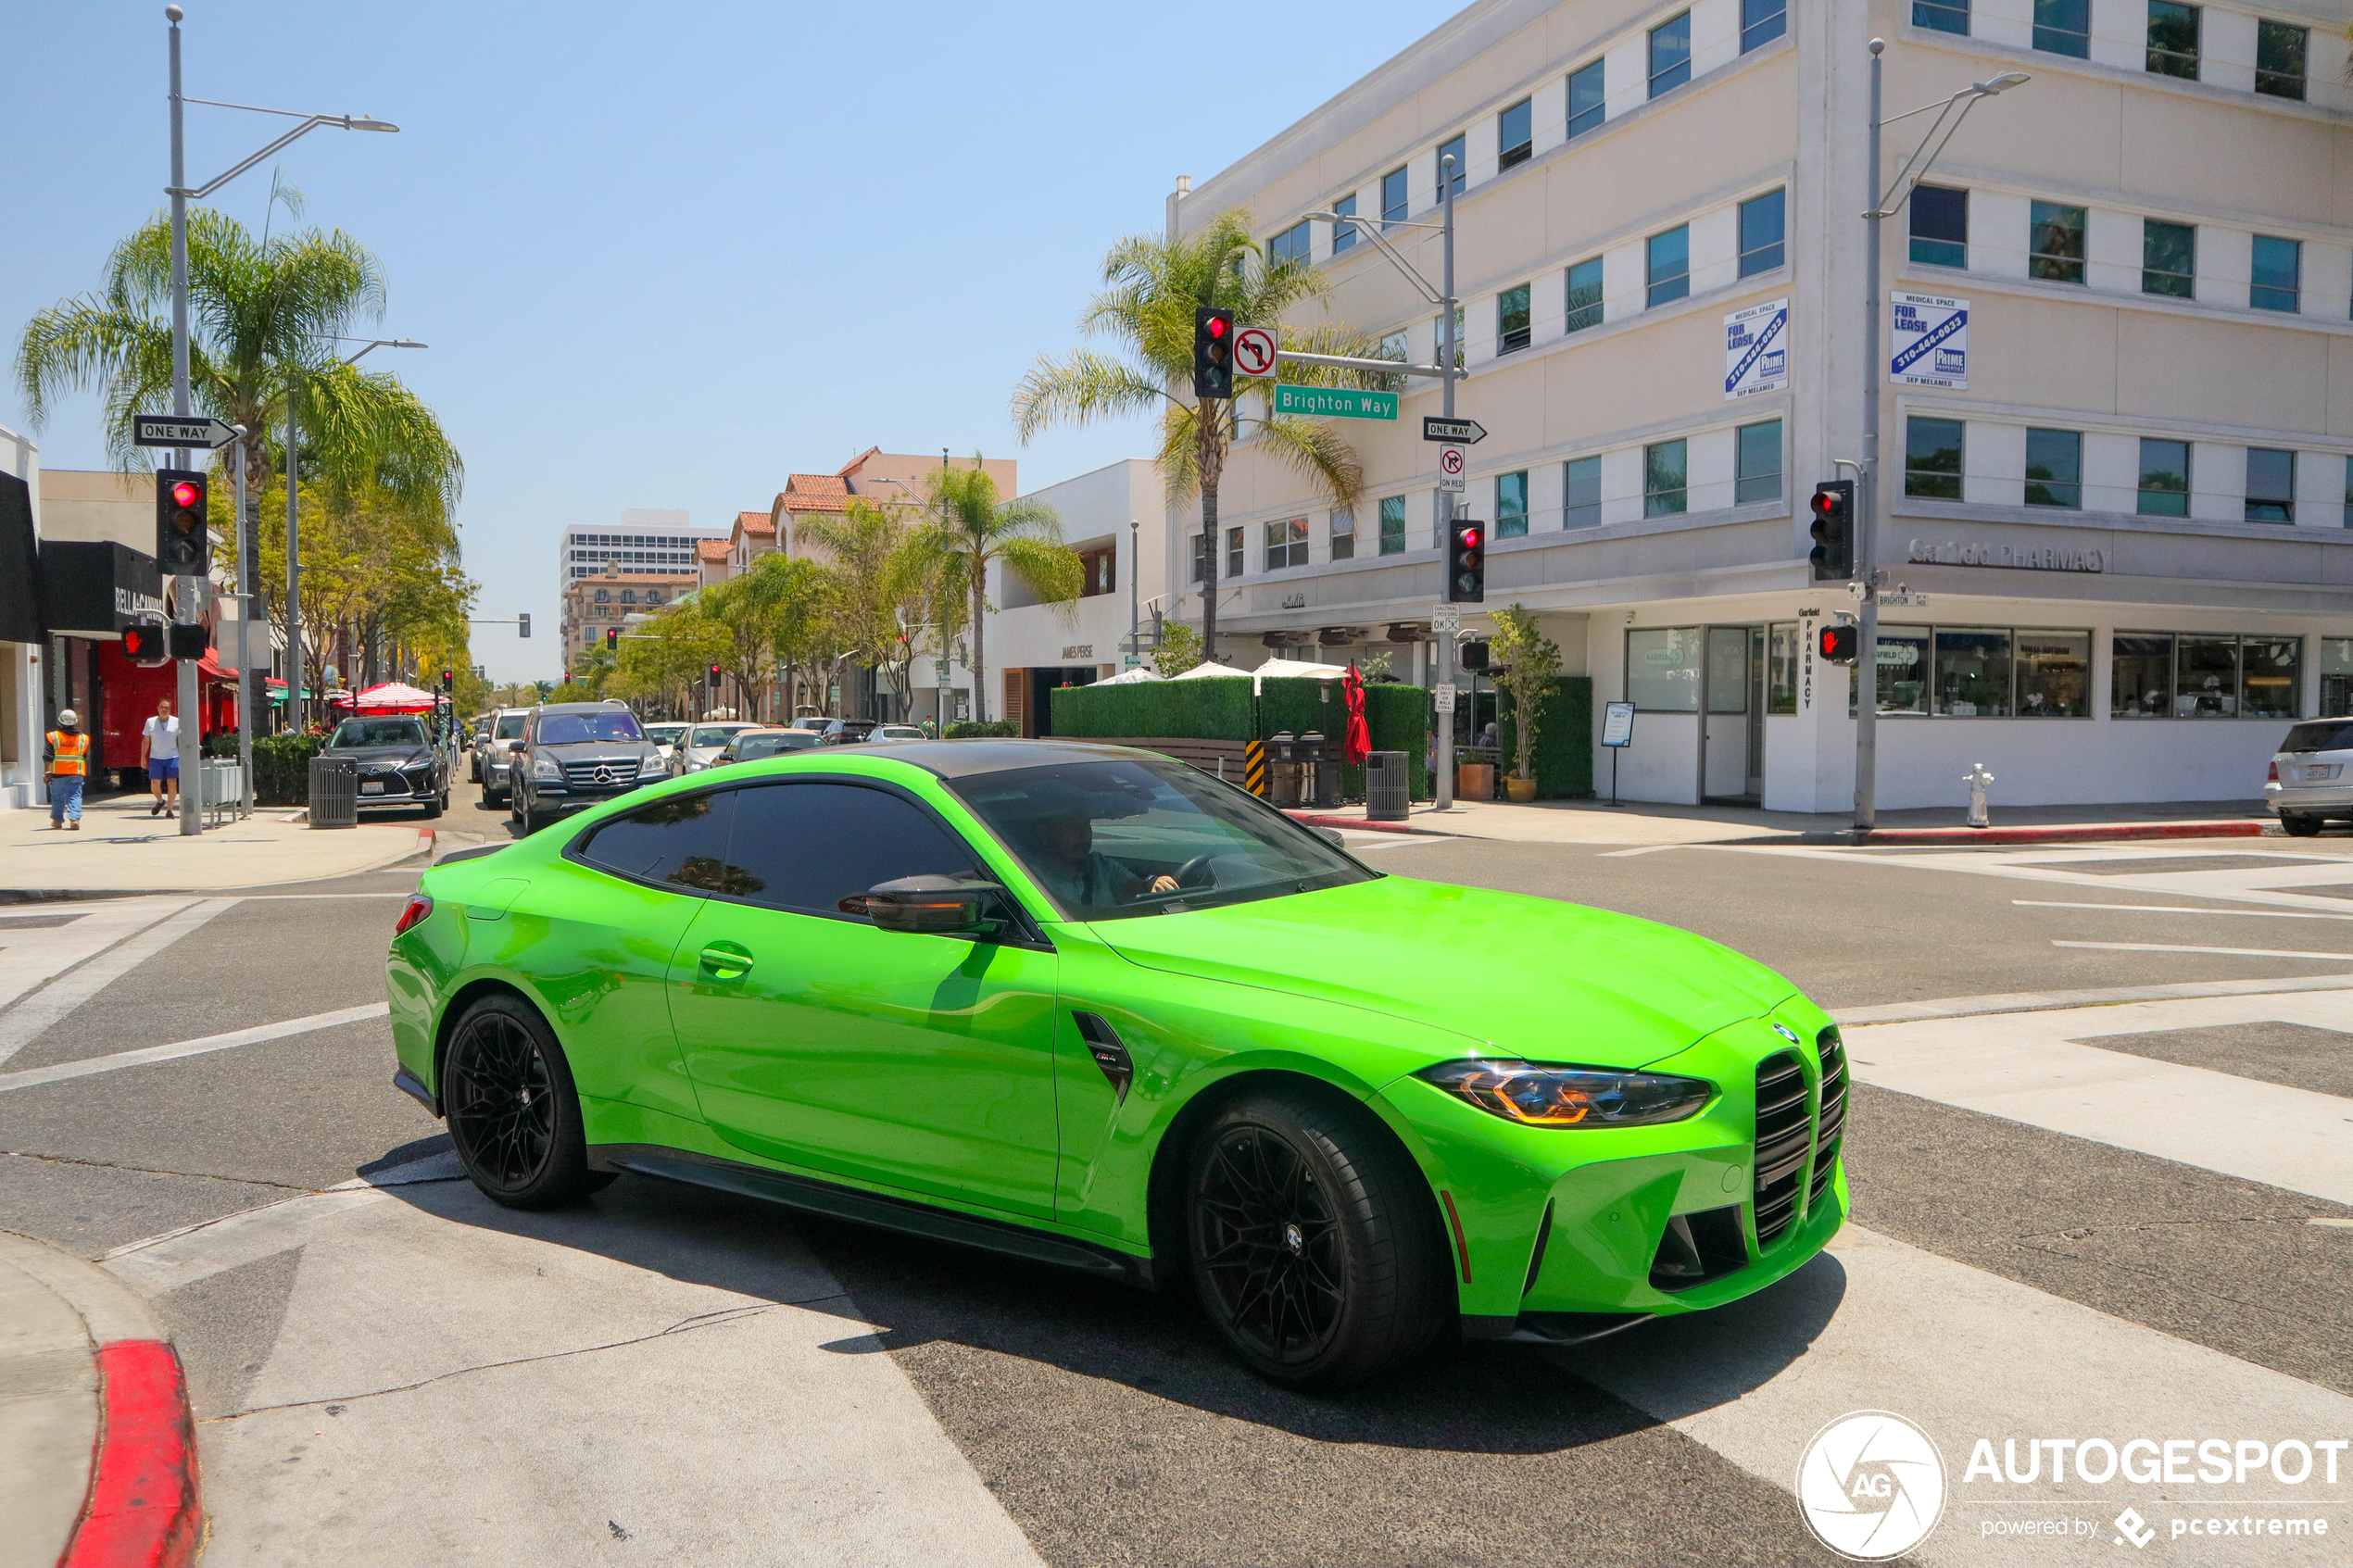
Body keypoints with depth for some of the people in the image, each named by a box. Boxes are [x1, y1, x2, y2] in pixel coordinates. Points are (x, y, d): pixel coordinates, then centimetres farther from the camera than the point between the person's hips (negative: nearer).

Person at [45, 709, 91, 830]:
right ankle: (75, 819, -15)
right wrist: (87, 774, 16)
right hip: (77, 773, 1)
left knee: (57, 797, 12)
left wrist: (47, 772, -2)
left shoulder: (53, 737, -2)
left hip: (58, 773, -1)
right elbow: (87, 758, 8)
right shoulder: (83, 739, 5)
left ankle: (57, 820, 25)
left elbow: (48, 757, -5)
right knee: (75, 796, 1)